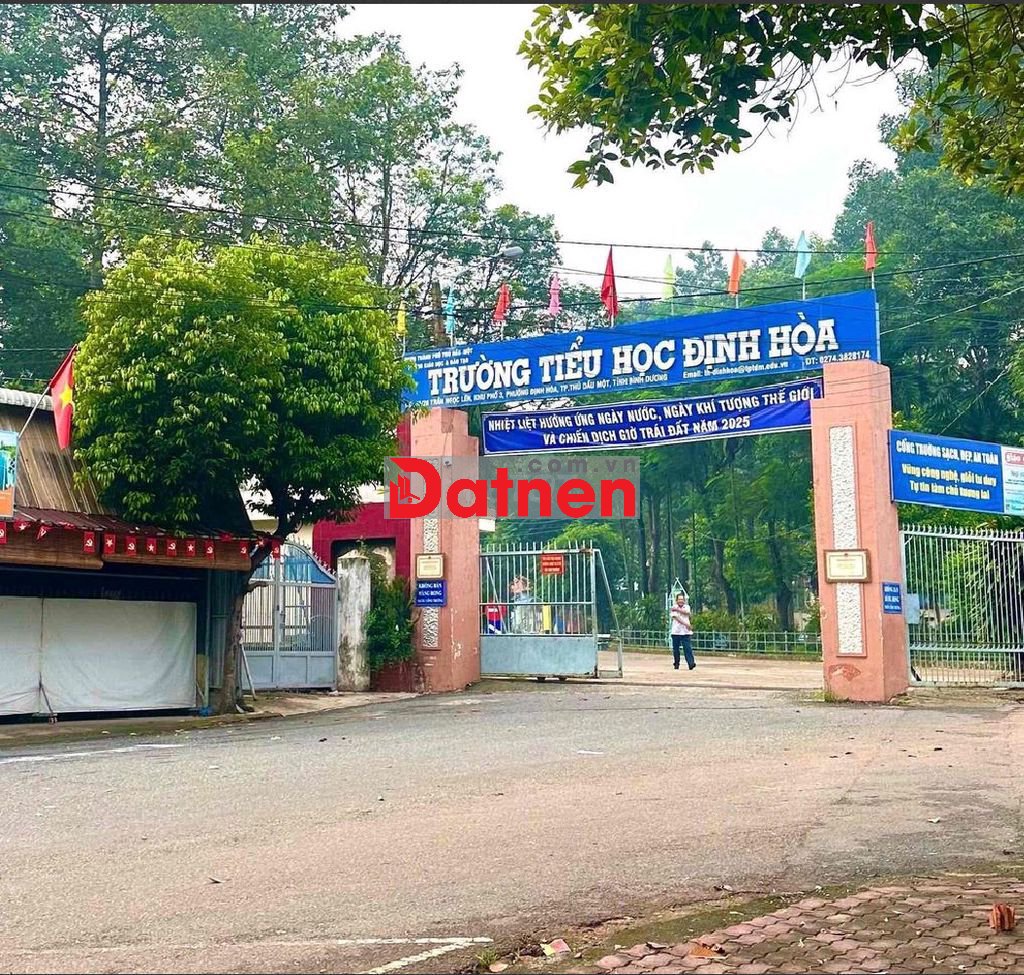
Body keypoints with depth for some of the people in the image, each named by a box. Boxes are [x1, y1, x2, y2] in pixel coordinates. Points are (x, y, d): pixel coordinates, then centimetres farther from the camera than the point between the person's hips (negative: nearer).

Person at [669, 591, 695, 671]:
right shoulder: (674, 608, 3)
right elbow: (675, 617, -12)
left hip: (686, 631, 0)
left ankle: (691, 663, -19)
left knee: (688, 648, -10)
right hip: (676, 631, 0)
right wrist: (685, 624, -20)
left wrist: (677, 609, -14)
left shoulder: (687, 607, 10)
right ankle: (676, 664, 18)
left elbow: (686, 612, -14)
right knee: (676, 649, 5)